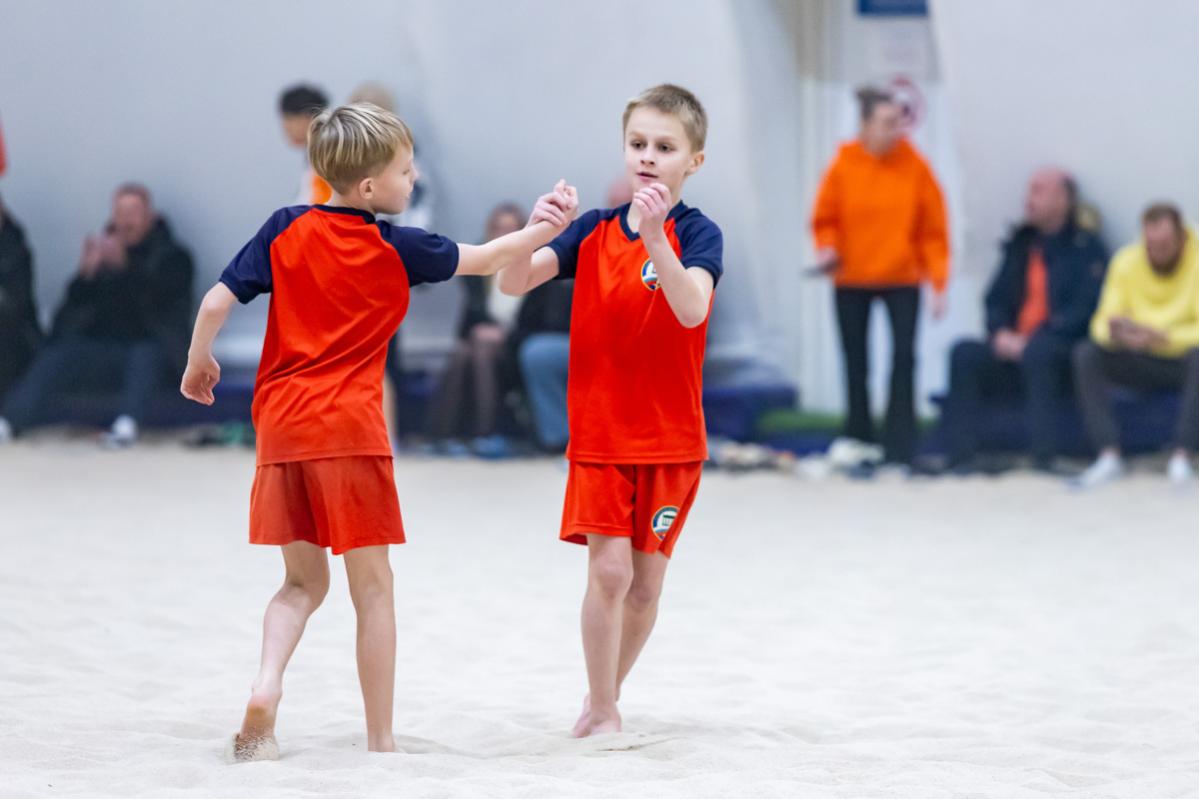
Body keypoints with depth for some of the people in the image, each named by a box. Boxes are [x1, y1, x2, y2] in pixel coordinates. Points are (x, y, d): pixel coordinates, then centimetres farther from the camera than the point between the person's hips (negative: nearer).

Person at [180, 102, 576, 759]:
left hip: (281, 426, 3)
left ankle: (266, 685, -11)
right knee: (372, 588, 6)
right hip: (350, 428, -3)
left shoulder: (286, 230, 3)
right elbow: (483, 260, 11)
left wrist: (198, 363, 16)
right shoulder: (395, 249, -2)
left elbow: (217, 302, -1)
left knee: (303, 581, 15)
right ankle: (380, 740, 7)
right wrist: (543, 229, 27)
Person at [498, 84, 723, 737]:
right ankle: (601, 711, 3)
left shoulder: (697, 234, -8)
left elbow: (692, 308, -27)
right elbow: (514, 283, -10)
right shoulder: (594, 231, 1)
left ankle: (606, 696, 26)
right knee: (608, 571, -9)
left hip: (670, 438, -1)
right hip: (599, 433, 1)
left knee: (645, 583, 7)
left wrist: (655, 237, -40)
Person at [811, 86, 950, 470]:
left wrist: (938, 283, -8)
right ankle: (858, 442, 20)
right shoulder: (844, 165, -5)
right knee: (856, 364, 8)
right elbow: (825, 219, 4)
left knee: (903, 357, -11)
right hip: (851, 281, 1)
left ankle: (899, 448, -8)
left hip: (902, 278, -1)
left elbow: (933, 229, -4)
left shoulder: (915, 167, -6)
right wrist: (827, 248, -16)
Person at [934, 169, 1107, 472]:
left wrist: (1030, 341, -18)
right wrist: (1000, 333, -4)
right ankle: (960, 456, -27)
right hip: (1013, 349, 6)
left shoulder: (1086, 247, 0)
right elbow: (996, 299, 20)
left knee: (1037, 353, -38)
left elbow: (1085, 309, -11)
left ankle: (1044, 456, -39)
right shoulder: (1020, 244, 19)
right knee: (965, 352, -20)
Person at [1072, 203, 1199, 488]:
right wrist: (1112, 332, -29)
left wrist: (1160, 337, -34)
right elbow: (1102, 322, -5)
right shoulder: (1127, 262, -4)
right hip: (1142, 363, 3)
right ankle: (1109, 456, -29)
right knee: (1086, 354, -21)